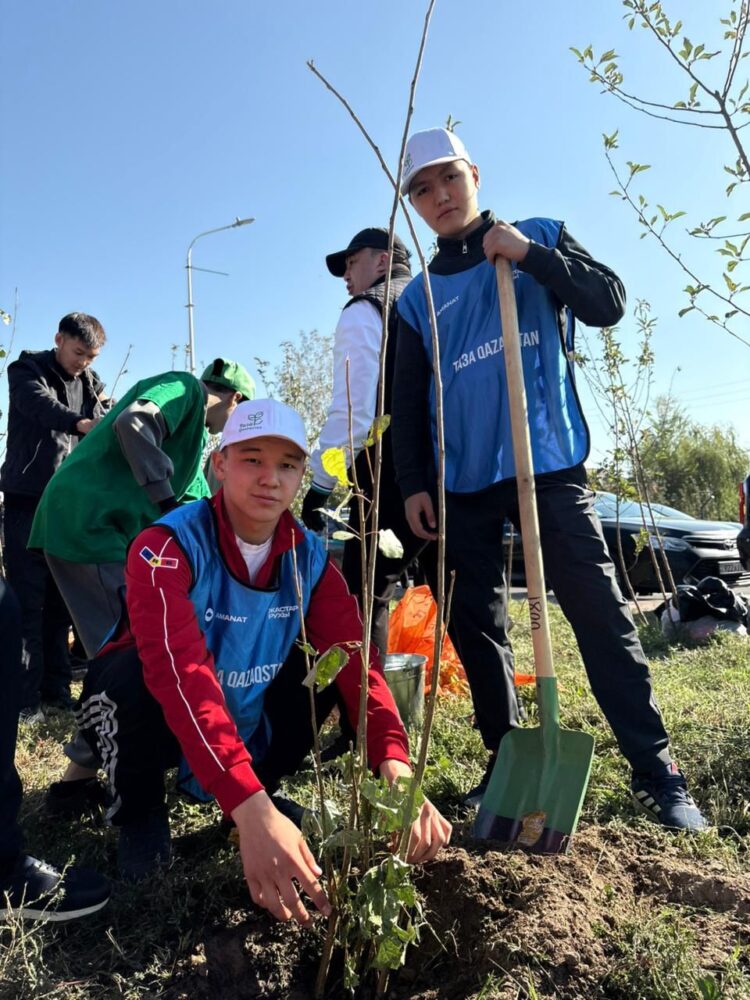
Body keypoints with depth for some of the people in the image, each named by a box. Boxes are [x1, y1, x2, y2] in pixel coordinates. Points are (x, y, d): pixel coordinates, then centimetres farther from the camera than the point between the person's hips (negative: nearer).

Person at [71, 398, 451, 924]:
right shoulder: (169, 546, -27)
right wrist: (250, 810, -52)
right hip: (152, 719, -3)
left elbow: (355, 659, -22)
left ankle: (265, 782, 8)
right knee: (132, 673, -35)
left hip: (245, 722, 4)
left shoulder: (310, 558, -12)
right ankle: (138, 806, -3)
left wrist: (397, 769, -39)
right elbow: (182, 674, -41)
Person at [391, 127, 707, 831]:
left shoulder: (540, 238, 12)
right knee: (476, 629, 4)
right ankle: (507, 765, 18)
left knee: (600, 614, -6)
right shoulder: (416, 299, 16)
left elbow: (609, 303, 0)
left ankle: (657, 776, 5)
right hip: (462, 484, 3)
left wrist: (530, 255, -9)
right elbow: (408, 404, 12)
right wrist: (413, 484, 3)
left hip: (550, 466, -3)